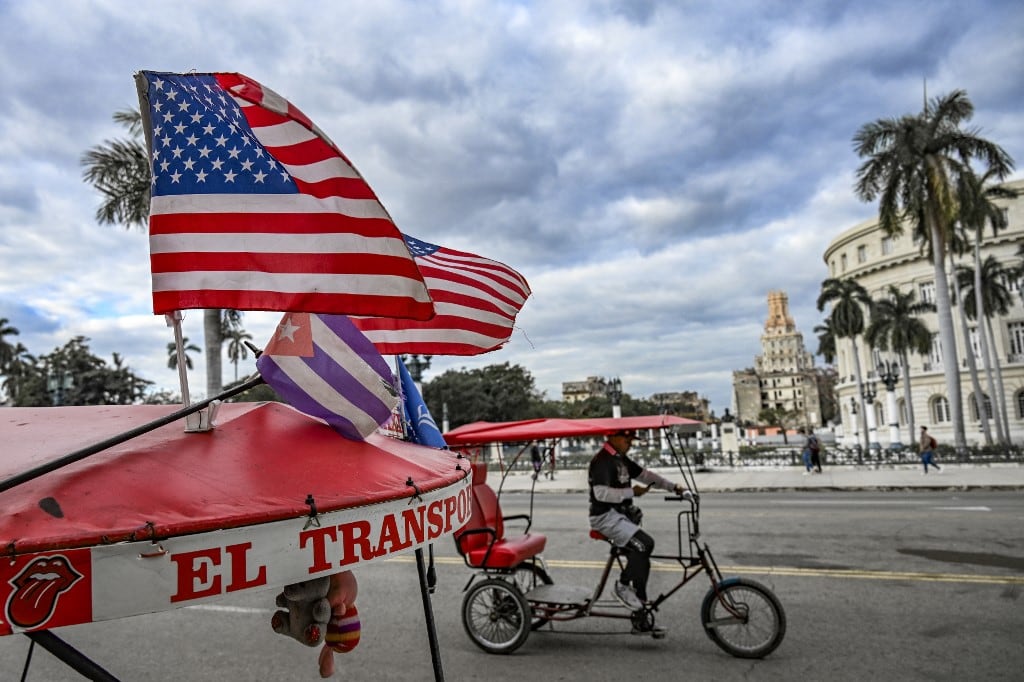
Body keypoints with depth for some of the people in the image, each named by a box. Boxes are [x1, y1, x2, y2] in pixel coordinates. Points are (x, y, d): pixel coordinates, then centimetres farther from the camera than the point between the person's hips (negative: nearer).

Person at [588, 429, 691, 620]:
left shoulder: (621, 459, 12)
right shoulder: (602, 460, -17)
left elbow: (645, 474, 15)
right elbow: (601, 493, -27)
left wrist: (673, 487, 5)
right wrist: (632, 492, -22)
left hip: (621, 514, 10)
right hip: (606, 516, -10)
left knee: (641, 559, 8)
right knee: (645, 544, -24)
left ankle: (640, 610, 17)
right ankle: (622, 586, -5)